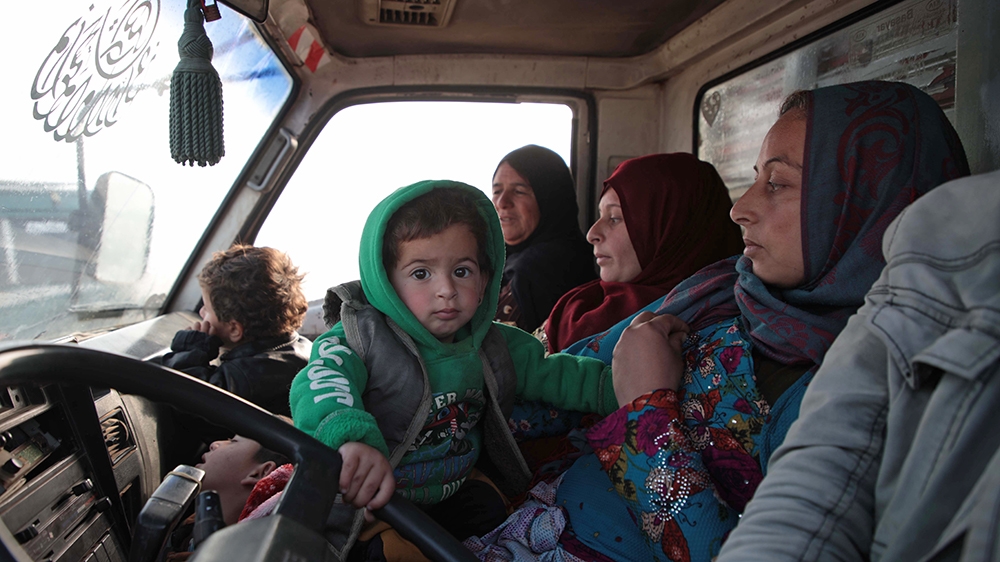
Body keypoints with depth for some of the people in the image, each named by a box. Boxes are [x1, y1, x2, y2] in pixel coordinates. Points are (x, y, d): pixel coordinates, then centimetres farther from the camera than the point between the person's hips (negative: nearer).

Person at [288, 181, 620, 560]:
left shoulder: (493, 347, -2)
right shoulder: (363, 337, -20)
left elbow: (555, 374, 7)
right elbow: (319, 382, -37)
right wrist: (351, 437, -58)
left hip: (461, 488, 6)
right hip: (375, 500, -6)